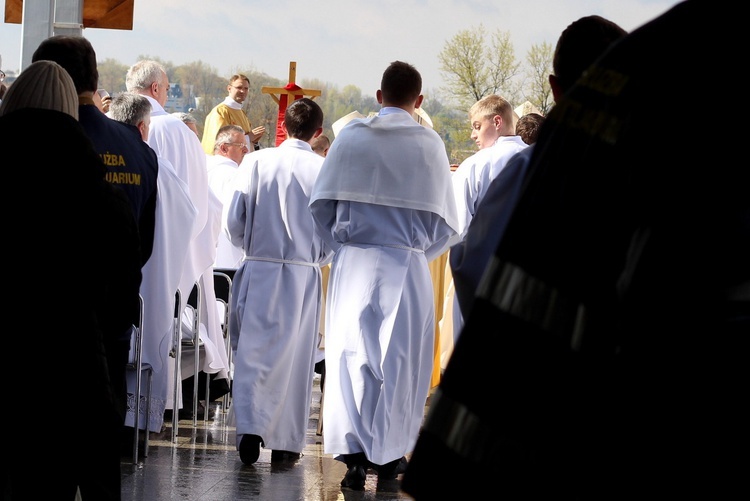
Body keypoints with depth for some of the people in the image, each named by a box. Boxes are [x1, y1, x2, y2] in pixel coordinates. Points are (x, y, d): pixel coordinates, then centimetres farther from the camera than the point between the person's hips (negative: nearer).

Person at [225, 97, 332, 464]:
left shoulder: (256, 162, -3)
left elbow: (234, 221, -1)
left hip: (259, 269, 0)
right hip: (304, 274, 0)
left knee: (253, 351, 4)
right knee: (296, 357, 10)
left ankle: (250, 427, -13)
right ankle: (286, 441, 15)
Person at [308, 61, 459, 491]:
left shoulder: (351, 137, 1)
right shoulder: (428, 145, -2)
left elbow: (322, 205, 1)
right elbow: (443, 221, 0)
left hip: (353, 264, 1)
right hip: (406, 268, -1)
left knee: (350, 356, 5)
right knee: (399, 359, 8)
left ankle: (353, 453, -1)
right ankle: (388, 453, 13)